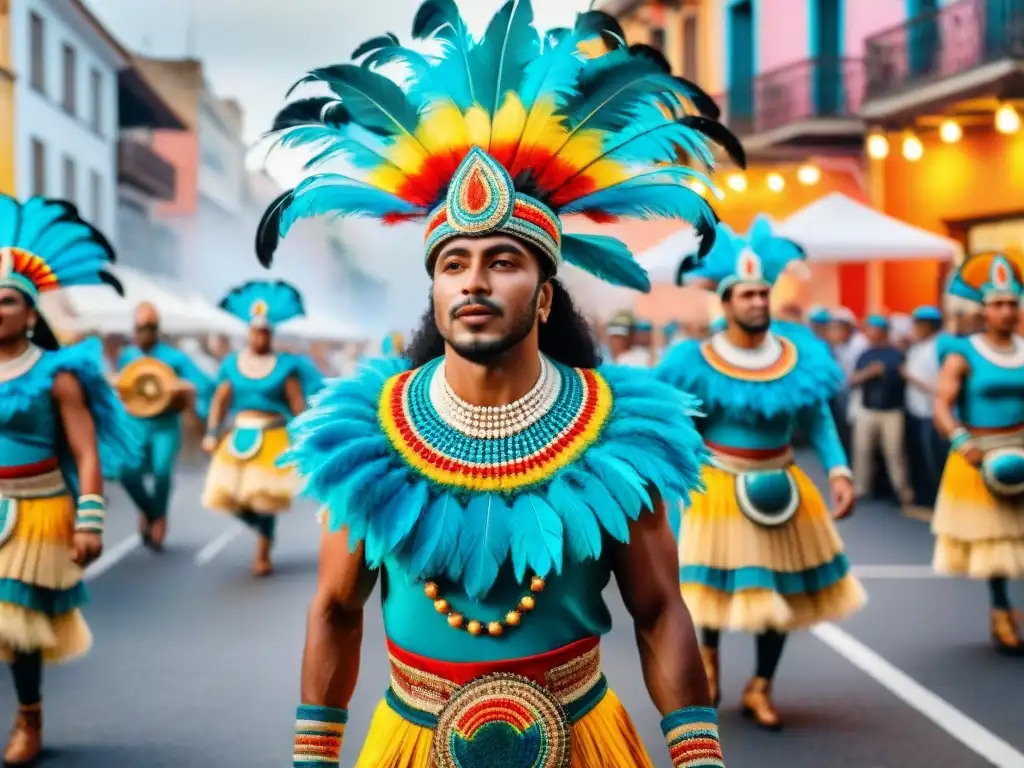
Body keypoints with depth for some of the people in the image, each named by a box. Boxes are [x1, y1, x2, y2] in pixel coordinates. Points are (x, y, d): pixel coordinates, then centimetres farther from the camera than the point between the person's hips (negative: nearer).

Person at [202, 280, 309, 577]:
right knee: (226, 495, -1)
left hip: (271, 437, -3)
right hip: (239, 437, 3)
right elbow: (220, 399, 5)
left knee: (264, 497, -6)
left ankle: (263, 555, 10)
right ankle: (264, 530, 26)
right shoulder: (232, 363, 7)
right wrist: (212, 433, -3)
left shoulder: (285, 365, -1)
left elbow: (297, 402, -3)